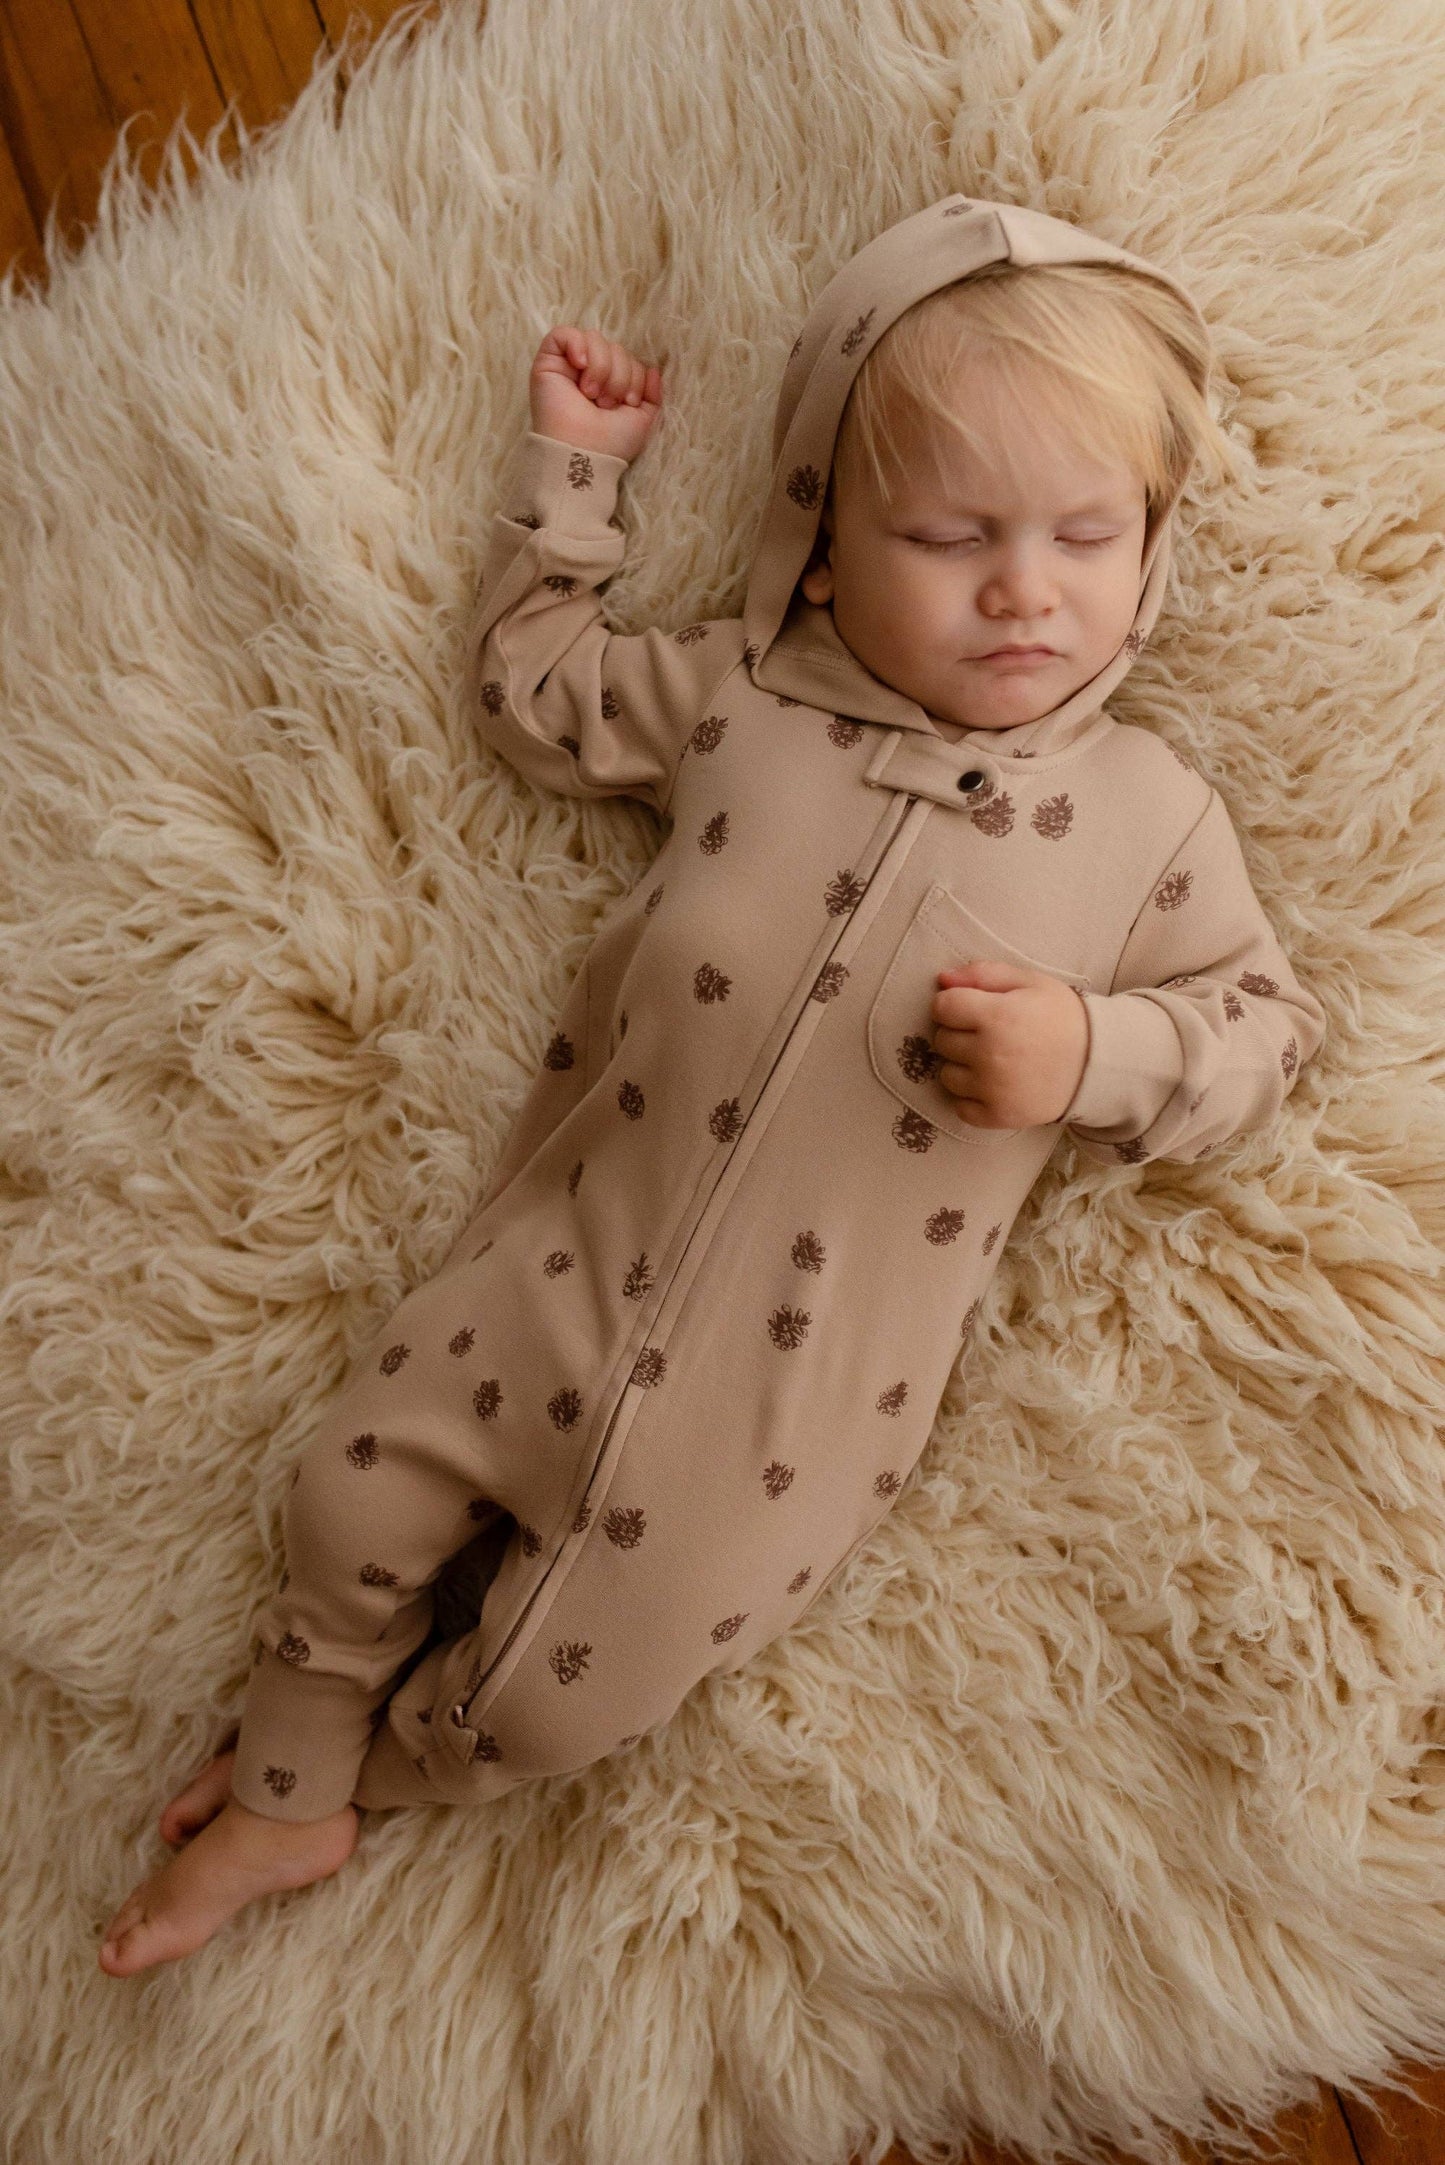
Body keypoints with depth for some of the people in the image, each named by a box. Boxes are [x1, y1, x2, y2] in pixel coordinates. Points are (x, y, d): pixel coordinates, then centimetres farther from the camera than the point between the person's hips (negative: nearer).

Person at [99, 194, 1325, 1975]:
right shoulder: (737, 698, 0)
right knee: (358, 1489, 7)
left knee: (576, 1689, 1)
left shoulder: (1146, 813, -5)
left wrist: (1091, 1055, -16)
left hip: (799, 1387, -2)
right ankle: (282, 1806, 36)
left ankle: (361, 1759, 34)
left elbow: (1264, 1020, 4)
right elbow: (529, 689, 14)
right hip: (565, 1267, 3)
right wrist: (570, 469, 12)